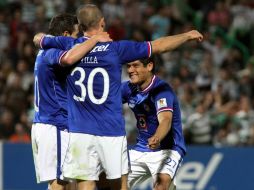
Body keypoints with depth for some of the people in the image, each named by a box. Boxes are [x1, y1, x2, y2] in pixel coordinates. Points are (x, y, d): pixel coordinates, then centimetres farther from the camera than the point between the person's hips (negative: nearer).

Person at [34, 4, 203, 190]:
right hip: (111, 132, -1)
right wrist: (188, 35, 16)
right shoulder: (116, 48, -4)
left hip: (80, 132, 2)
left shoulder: (68, 45, 0)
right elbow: (159, 46, 2)